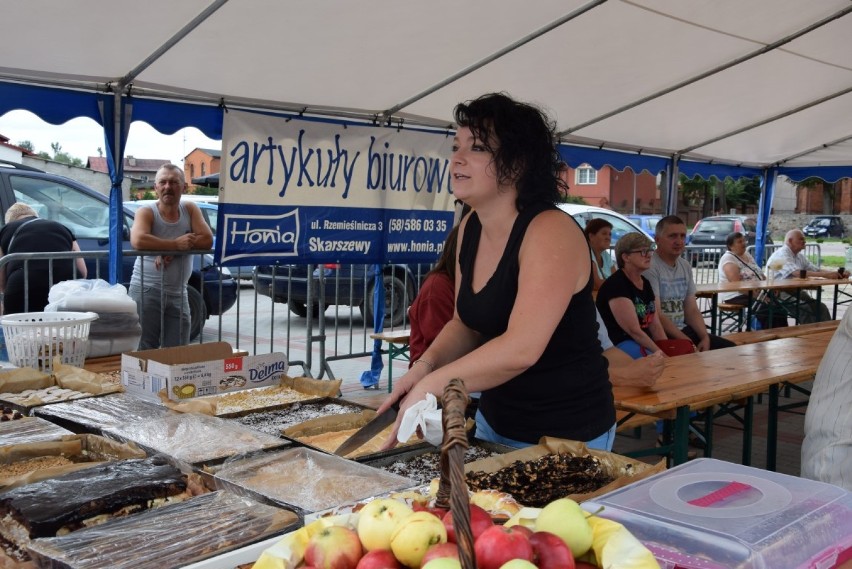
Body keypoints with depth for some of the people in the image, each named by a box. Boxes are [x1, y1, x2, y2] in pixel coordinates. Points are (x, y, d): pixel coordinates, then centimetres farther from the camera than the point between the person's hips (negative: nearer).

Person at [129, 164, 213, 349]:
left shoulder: (190, 210, 7)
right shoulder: (146, 212, -3)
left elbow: (207, 240, -7)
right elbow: (138, 240, -24)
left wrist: (171, 252, -17)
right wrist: (175, 244, -19)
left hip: (177, 294, 4)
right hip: (146, 291, -4)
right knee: (144, 350, -3)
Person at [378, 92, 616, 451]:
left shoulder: (551, 232, -24)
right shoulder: (470, 228, 0)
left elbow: (521, 349, -33)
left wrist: (431, 387, -26)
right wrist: (424, 366, -9)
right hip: (494, 421, 7)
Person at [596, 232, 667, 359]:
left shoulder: (646, 284, 15)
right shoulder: (616, 284, -15)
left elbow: (655, 325, 12)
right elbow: (634, 330, -18)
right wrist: (660, 352, -16)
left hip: (643, 343, 9)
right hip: (617, 346, -9)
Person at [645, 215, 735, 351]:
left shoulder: (685, 267, 12)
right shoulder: (650, 267, -14)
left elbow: (692, 310, 13)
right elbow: (656, 316, -18)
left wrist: (705, 337, -5)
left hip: (683, 330, 8)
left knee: (729, 348, -1)